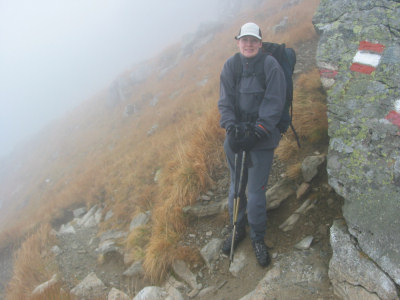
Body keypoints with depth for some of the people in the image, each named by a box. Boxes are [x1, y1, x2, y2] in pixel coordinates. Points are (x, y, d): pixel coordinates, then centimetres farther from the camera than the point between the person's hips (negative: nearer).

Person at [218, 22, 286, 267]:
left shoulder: (271, 66, -9)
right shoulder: (231, 66, 2)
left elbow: (274, 105, -11)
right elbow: (225, 101, 1)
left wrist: (256, 132, -19)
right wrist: (231, 127, -14)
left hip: (262, 138, -4)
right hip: (236, 136, 4)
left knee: (256, 191, 0)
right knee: (236, 186, 15)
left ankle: (258, 238, 23)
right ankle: (238, 230, 36)